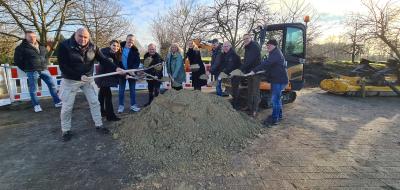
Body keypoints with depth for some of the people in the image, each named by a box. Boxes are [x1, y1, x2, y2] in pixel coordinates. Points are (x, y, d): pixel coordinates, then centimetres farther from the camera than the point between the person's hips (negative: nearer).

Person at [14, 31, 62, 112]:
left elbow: (46, 56, 25)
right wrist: (27, 69, -3)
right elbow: (17, 60, -2)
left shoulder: (41, 47, 12)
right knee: (33, 89, 4)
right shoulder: (21, 48, -3)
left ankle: (57, 102, 12)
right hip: (32, 72, -4)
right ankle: (36, 105, 17)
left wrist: (45, 65, 13)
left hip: (44, 70, 5)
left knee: (52, 84, 3)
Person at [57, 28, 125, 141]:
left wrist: (115, 68, -26)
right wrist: (79, 76, -27)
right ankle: (66, 130, 22)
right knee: (67, 106, 3)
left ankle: (99, 125, 21)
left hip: (88, 79, 3)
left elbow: (103, 59, -10)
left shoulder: (92, 47, -5)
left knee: (94, 102, 6)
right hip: (70, 80, -3)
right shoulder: (65, 46, -17)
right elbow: (63, 66, -19)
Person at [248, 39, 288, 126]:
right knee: (277, 98, 19)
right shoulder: (274, 53, 17)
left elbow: (266, 63, -29)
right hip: (277, 79, 11)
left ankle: (274, 119, -4)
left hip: (279, 80, -11)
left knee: (275, 99, -10)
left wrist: (254, 71, -33)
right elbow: (268, 64, 22)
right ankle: (278, 115, 32)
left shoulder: (276, 54, -17)